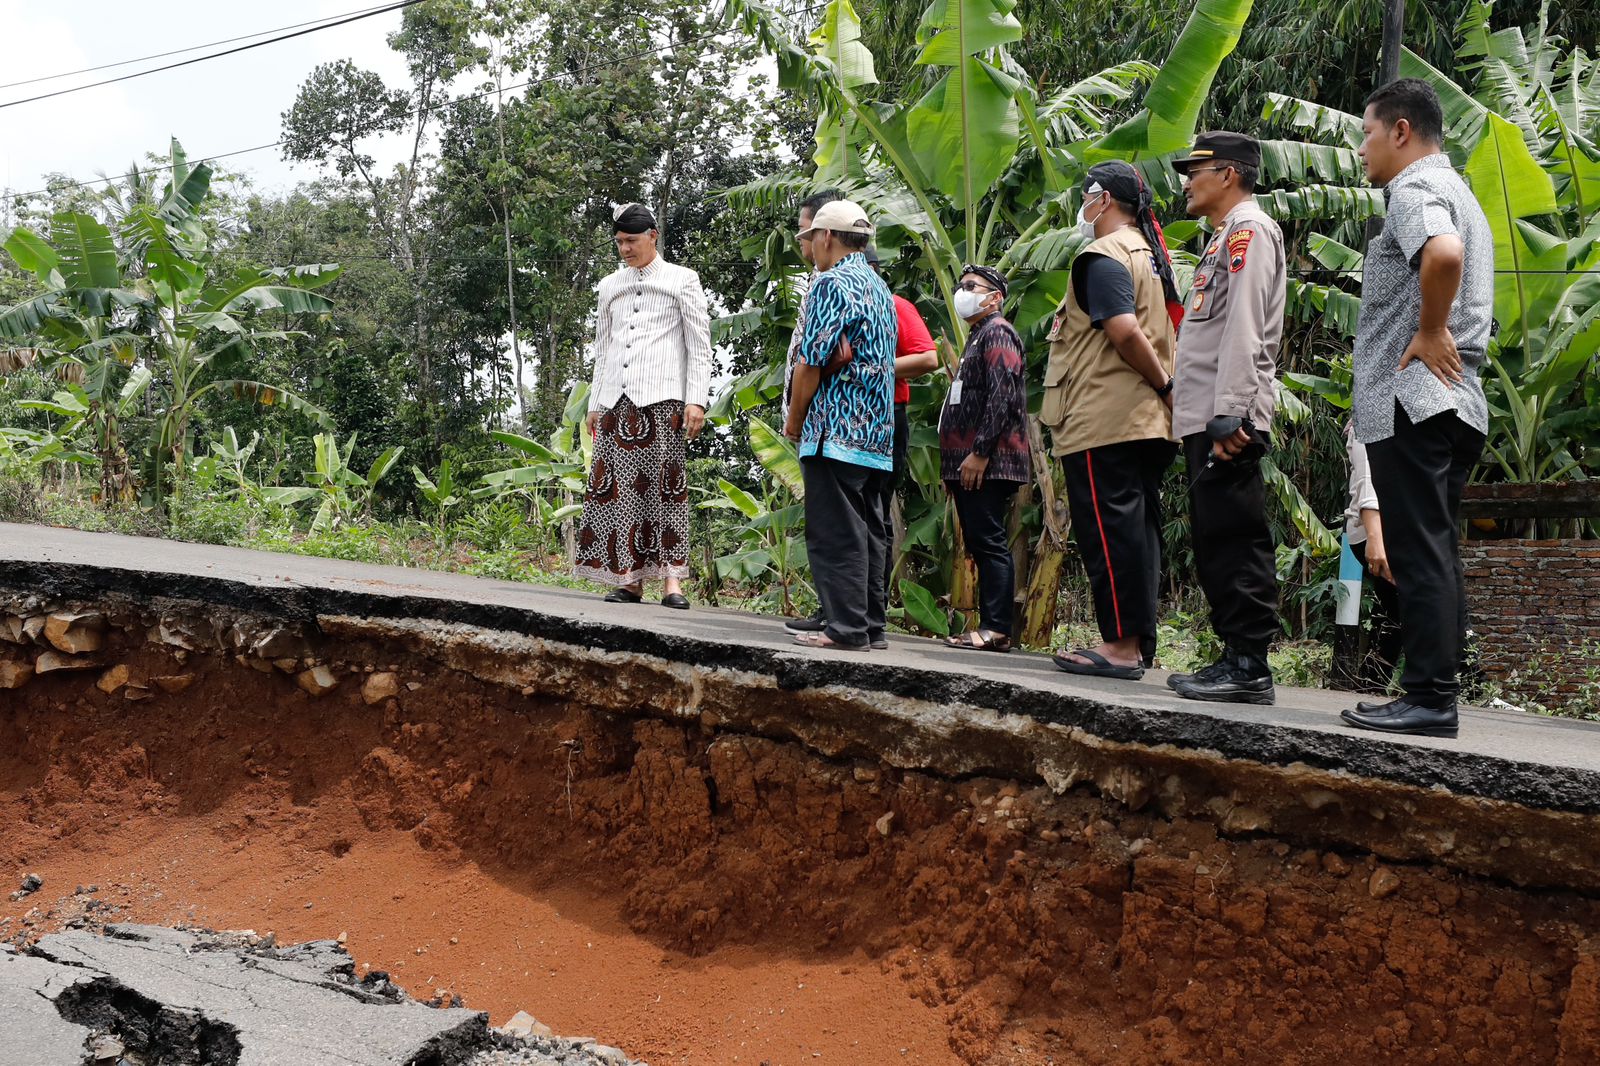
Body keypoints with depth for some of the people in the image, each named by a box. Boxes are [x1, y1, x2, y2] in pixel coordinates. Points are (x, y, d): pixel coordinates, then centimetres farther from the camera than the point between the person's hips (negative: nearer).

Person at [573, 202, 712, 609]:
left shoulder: (682, 280, 7)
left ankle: (671, 578, -9)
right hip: (616, 399, 4)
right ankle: (629, 579, -1)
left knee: (666, 483, -9)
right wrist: (594, 402, 16)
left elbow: (699, 345, 2)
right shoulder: (610, 286, 20)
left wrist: (696, 400, -7)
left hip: (662, 397, -4)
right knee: (617, 484, -3)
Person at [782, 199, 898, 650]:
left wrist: (794, 421, -2)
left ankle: (846, 626, -10)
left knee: (835, 532, -8)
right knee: (868, 531, 10)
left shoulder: (832, 283, -9)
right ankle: (871, 620, 13)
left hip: (835, 428, -9)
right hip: (878, 434, 9)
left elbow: (811, 361, -13)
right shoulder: (880, 288, 19)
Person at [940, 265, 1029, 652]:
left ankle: (997, 629, -13)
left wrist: (979, 453, -22)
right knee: (980, 544, 8)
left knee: (990, 543, -12)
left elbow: (1002, 398, -18)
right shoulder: (977, 337, 26)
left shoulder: (997, 333, -6)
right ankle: (990, 625, 11)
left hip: (986, 463, -10)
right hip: (968, 463, 10)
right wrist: (952, 466, 21)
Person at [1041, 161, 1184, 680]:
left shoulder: (1103, 257, -9)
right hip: (1146, 420, 10)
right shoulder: (1149, 255, 21)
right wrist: (1165, 385, 13)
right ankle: (1139, 643, 13)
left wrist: (1164, 384, -13)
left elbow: (1125, 332, -22)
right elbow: (1146, 334, 20)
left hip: (1104, 421, -9)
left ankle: (1120, 645, -10)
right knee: (1138, 529, 9)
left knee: (1109, 530, -9)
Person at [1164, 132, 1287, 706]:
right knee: (1217, 545, 10)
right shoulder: (1226, 236, 26)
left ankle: (1249, 668, -10)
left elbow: (1244, 330, -17)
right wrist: (1215, 418, 17)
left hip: (1228, 423, -11)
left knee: (1234, 541, -11)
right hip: (1207, 421, 11)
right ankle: (1235, 660, 14)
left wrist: (1228, 415, -23)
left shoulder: (1249, 228, -5)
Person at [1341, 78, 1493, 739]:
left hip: (1411, 401, -10)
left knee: (1419, 554, -10)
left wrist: (1428, 332, -20)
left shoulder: (1415, 188, -9)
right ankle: (1432, 694, 14)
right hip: (1455, 403, 10)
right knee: (1434, 554, 11)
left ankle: (1429, 700, -9)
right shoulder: (1458, 193, 25)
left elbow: (1443, 253, -33)